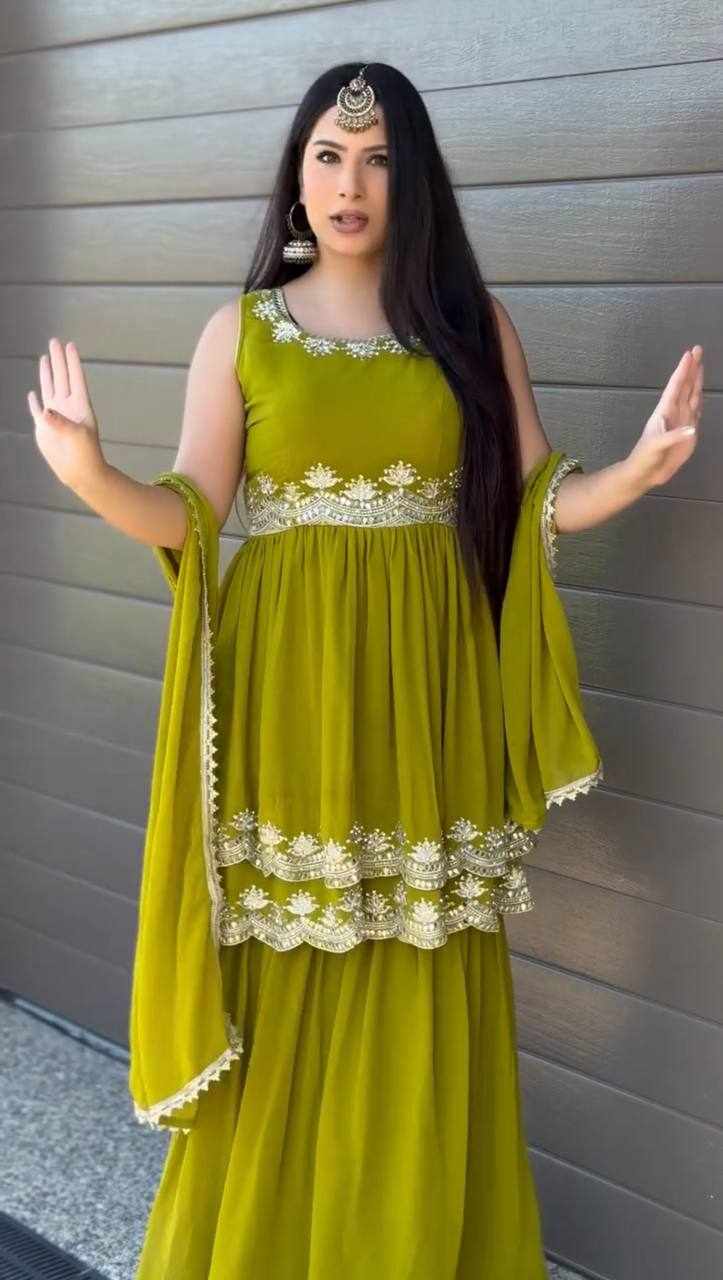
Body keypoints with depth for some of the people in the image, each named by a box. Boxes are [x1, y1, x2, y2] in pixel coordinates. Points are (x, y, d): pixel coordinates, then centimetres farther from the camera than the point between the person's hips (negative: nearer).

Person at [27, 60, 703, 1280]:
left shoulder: (472, 324, 7)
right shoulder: (240, 330, 5)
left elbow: (537, 501, 3)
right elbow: (190, 514, -2)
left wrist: (638, 467, -16)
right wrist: (89, 475, -21)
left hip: (424, 689, 1)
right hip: (287, 687, 0)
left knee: (417, 997, 6)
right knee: (281, 984, 3)